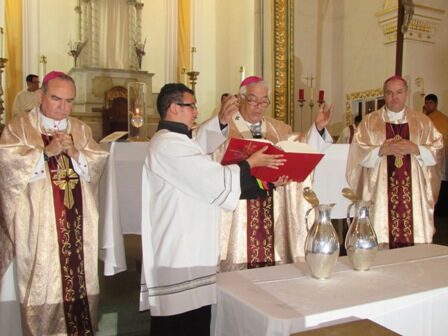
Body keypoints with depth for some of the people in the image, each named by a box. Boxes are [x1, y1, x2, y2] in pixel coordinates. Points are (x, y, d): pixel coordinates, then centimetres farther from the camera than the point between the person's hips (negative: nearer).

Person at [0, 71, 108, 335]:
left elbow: (99, 166, 4)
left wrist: (74, 153, -11)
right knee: (44, 281, 0)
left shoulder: (82, 130, 13)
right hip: (39, 225, -3)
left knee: (81, 279, 8)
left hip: (78, 224, 3)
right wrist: (47, 151, -18)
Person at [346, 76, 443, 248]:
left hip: (413, 194, 2)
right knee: (380, 249, -4)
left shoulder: (422, 121, 11)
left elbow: (437, 151, 4)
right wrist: (382, 150, -17)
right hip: (381, 194, -1)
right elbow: (358, 153, -3)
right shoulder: (369, 122, 6)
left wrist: (416, 149, -13)